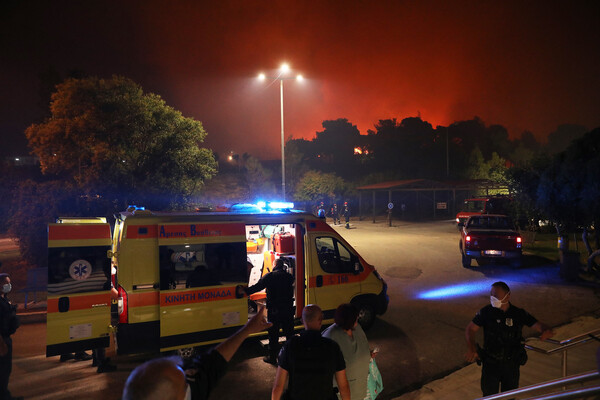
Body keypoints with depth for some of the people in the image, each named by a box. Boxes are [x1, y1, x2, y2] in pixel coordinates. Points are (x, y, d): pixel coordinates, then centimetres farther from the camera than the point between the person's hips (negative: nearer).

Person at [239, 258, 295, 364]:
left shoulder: (270, 276, -8)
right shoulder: (289, 277, 4)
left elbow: (257, 286, -11)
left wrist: (245, 290, -2)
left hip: (274, 309, -3)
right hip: (288, 308, 4)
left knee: (273, 333, 6)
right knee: (289, 332, 15)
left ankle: (272, 356, 13)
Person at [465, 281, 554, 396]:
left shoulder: (519, 314, -6)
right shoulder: (486, 312, -10)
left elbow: (538, 325, -8)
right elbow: (470, 329, -10)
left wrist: (546, 331, -33)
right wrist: (471, 348, -27)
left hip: (512, 364, 2)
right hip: (491, 364, -2)